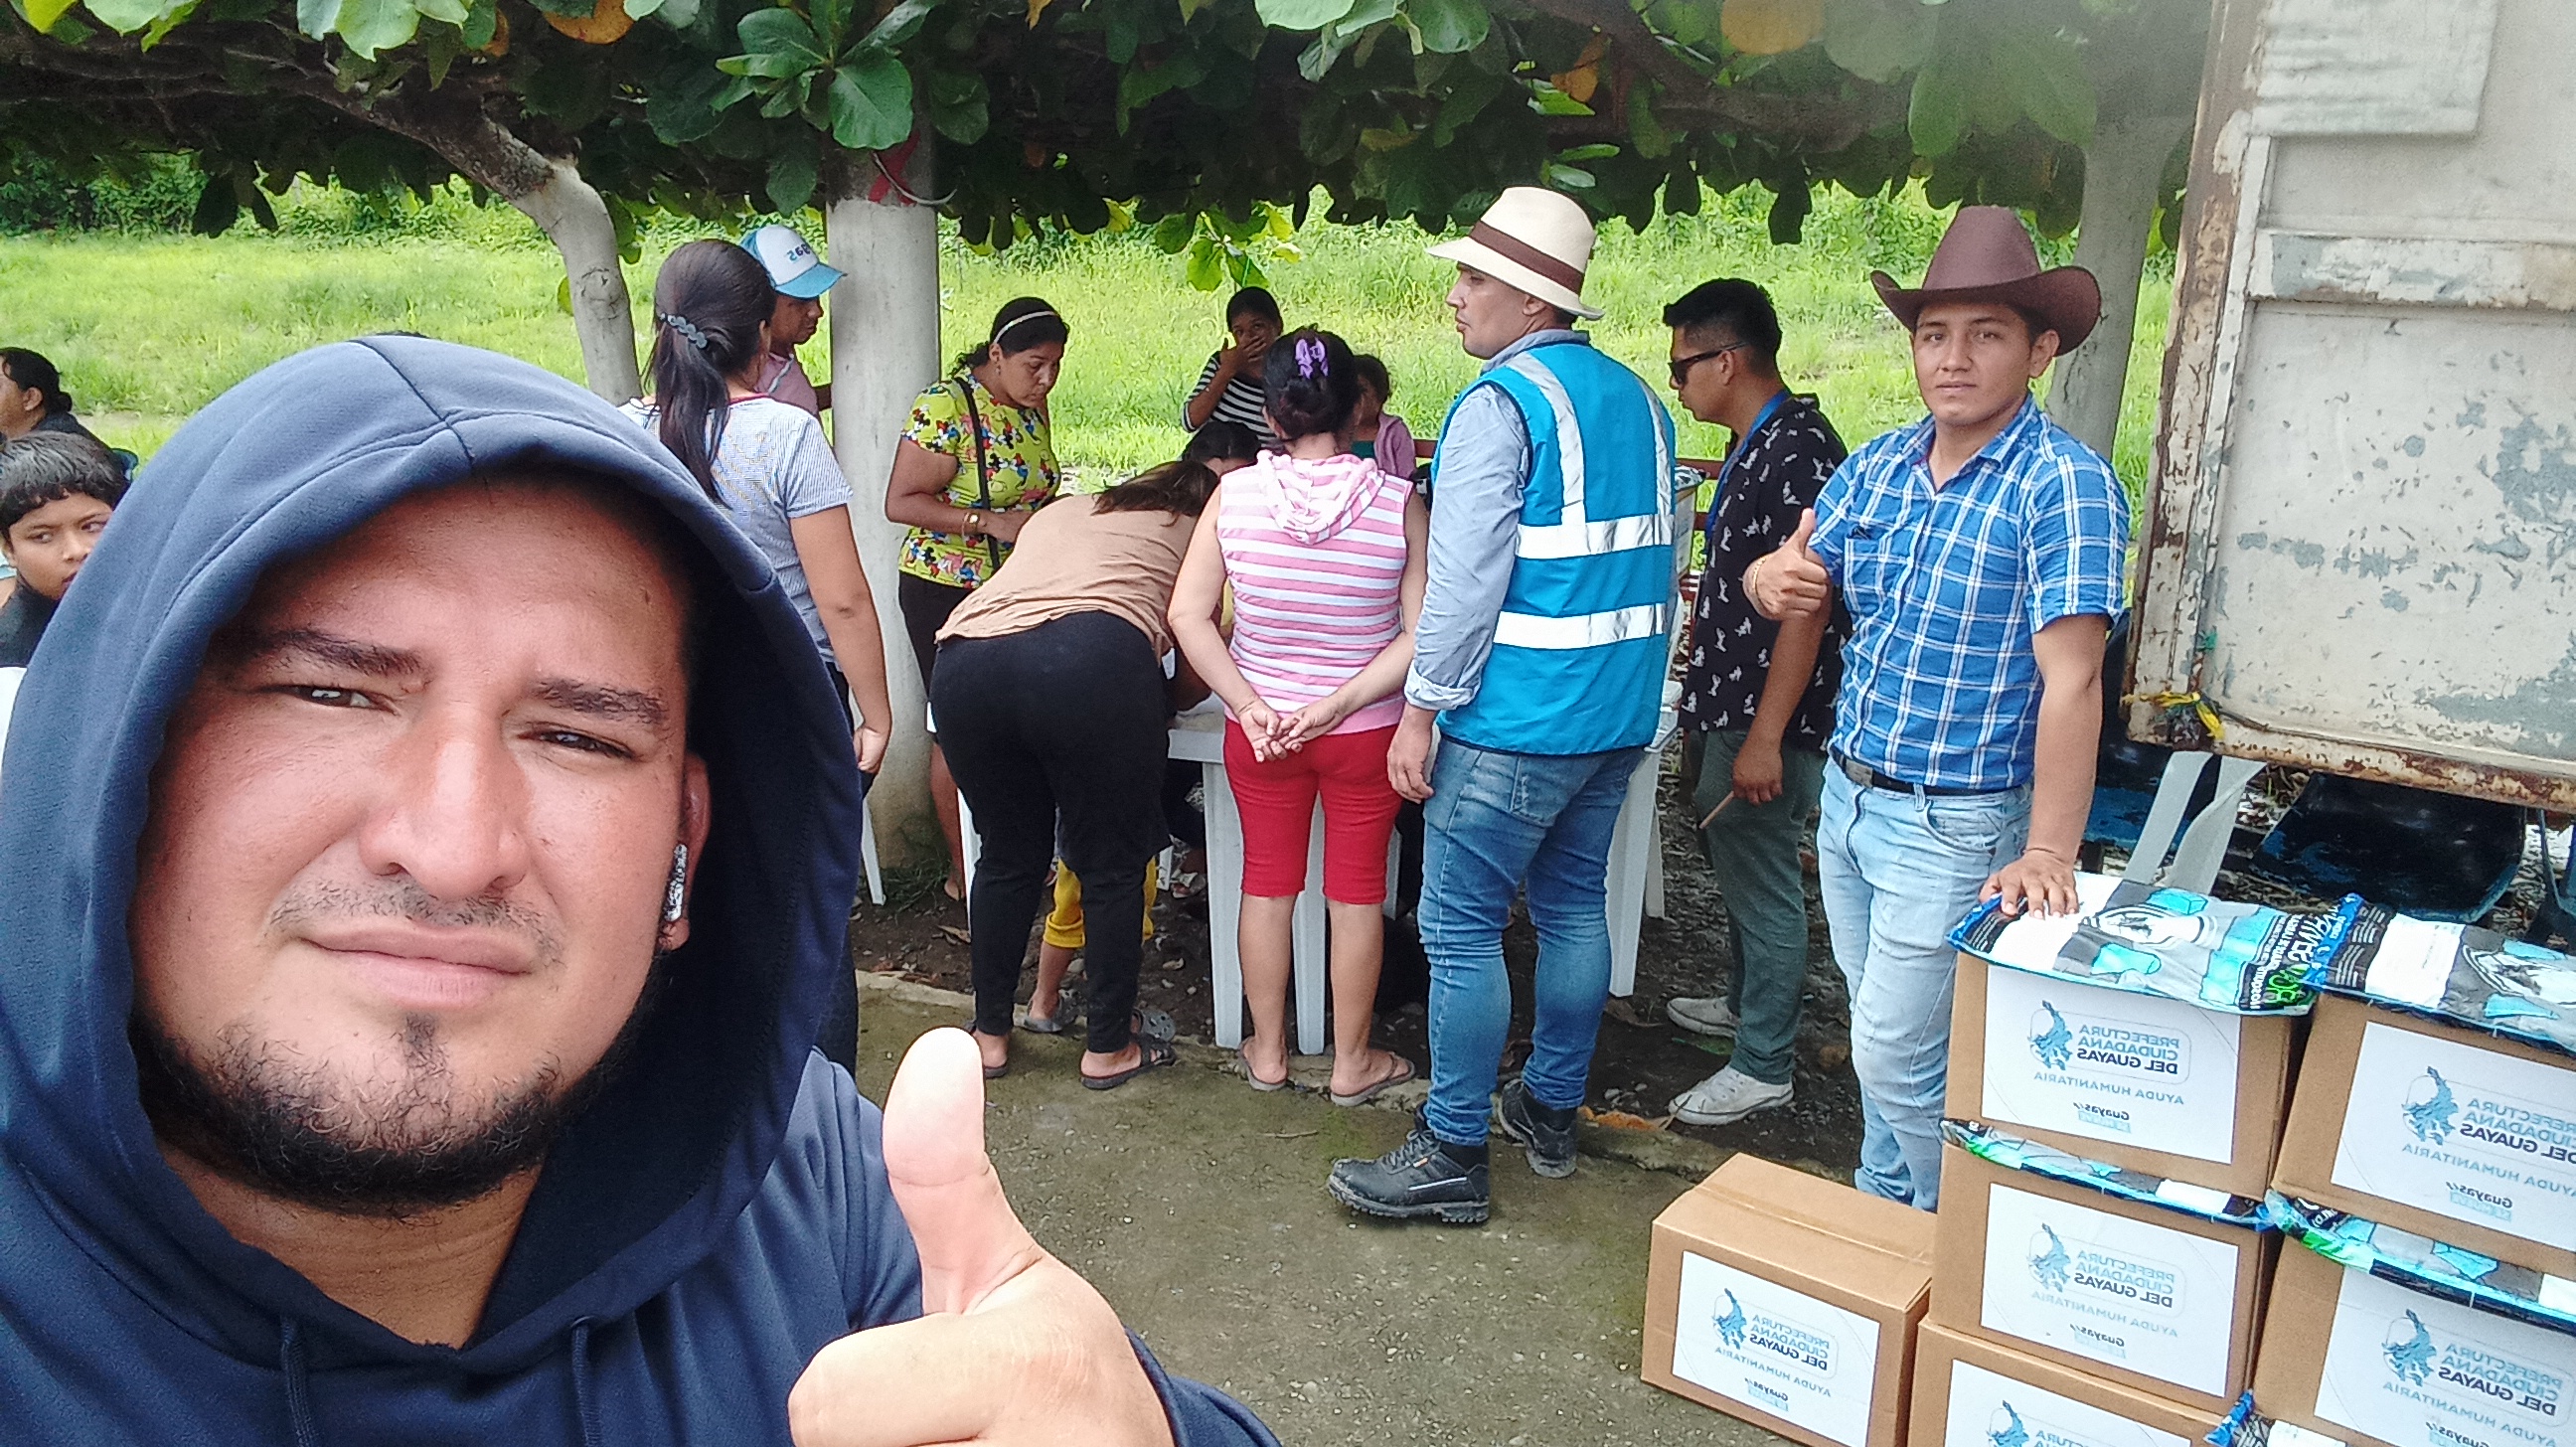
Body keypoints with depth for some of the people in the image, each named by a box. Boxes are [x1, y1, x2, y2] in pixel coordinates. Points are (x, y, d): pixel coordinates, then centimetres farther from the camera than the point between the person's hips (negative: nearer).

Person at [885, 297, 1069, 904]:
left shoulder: (1031, 405, 6)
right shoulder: (945, 405, -18)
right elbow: (900, 502, -20)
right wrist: (989, 522, -27)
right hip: (946, 589, -7)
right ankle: (964, 871, 12)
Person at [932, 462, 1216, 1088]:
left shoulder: (1058, 511, 38)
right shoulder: (1197, 534, 27)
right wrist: (1160, 697, 45)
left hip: (964, 661, 4)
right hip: (1092, 660, -4)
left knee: (1008, 857, 22)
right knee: (1112, 869, 13)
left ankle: (989, 1035, 33)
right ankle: (1108, 1048, 24)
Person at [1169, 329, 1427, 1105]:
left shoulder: (1234, 494, -11)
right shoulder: (1398, 503, -14)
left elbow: (1189, 616, -13)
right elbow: (1421, 634, -18)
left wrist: (1249, 706, -13)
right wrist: (1339, 705, -16)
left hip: (1259, 728, 2)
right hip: (1366, 733, -1)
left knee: (1266, 882, 17)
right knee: (1356, 892, 13)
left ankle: (1267, 1052, 30)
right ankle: (1352, 1062, 27)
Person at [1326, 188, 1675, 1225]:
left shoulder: (1499, 404, -14)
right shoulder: (1639, 401, 12)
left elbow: (1466, 581, -19)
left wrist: (1421, 711, -13)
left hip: (1516, 720, -9)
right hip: (1621, 712, 9)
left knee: (1460, 927, -1)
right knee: (1574, 907, 18)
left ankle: (1452, 1157, 6)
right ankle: (1551, 1113, 31)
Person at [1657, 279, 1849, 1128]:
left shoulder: (1797, 455, -22)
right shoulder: (1758, 445, 10)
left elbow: (1806, 606, -25)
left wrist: (1765, 739, -25)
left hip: (1769, 717, -10)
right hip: (1732, 705, 10)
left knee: (1762, 883, 0)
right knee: (1734, 860, 23)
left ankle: (1763, 1066, 13)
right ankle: (1748, 1004, 42)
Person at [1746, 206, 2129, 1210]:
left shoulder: (2064, 484, -18)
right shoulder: (1877, 466, 4)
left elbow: (2070, 678, -25)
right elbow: (1800, 576, 7)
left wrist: (2047, 855, -33)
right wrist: (1774, 578, -19)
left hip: (1952, 825, -7)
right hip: (1848, 798, 7)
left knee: (1897, 1057, 0)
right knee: (1885, 1038, 21)